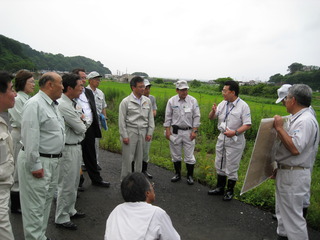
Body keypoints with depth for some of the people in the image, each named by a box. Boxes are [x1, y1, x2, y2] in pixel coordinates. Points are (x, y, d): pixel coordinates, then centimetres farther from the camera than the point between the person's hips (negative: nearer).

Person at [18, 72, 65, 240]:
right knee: (35, 206, 0)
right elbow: (30, 137, -22)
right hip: (39, 162, -10)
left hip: (52, 161, 10)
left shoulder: (52, 104, 13)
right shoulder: (35, 104, -17)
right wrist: (35, 165, -21)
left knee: (46, 201, 19)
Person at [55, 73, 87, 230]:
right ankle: (62, 218, 21)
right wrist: (82, 122, 2)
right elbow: (81, 128, -17)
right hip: (68, 149, -10)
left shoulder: (72, 103, 8)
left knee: (74, 182, 22)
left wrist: (80, 119, -5)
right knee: (67, 185, 4)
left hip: (76, 147, 10)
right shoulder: (63, 105, -22)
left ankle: (70, 211, 39)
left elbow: (84, 121, 15)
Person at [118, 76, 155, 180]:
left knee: (139, 158, 11)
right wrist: (124, 136, -8)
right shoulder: (126, 102, -4)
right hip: (130, 132, -4)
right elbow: (122, 120, -4)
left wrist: (150, 132, 7)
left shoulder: (147, 101, 8)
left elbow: (151, 118, 12)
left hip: (143, 132, 4)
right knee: (128, 158, -1)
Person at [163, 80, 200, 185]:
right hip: (175, 131, 1)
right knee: (176, 154, 12)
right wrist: (167, 130, -1)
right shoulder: (171, 101, -1)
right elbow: (168, 117, 3)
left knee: (189, 155, 3)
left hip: (188, 131, -1)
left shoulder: (193, 101, -2)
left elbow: (196, 117, 0)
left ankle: (190, 176, 20)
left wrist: (194, 131, -5)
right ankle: (177, 174, 29)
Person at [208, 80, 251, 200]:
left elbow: (247, 125, -15)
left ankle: (229, 191, 25)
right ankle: (220, 188, 35)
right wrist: (213, 111, -15)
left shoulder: (243, 106, -14)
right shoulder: (223, 104, 3)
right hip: (222, 138, 6)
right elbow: (211, 117, 7)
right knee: (219, 164, 17)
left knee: (231, 167, 6)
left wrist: (235, 132, -28)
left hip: (235, 141, -6)